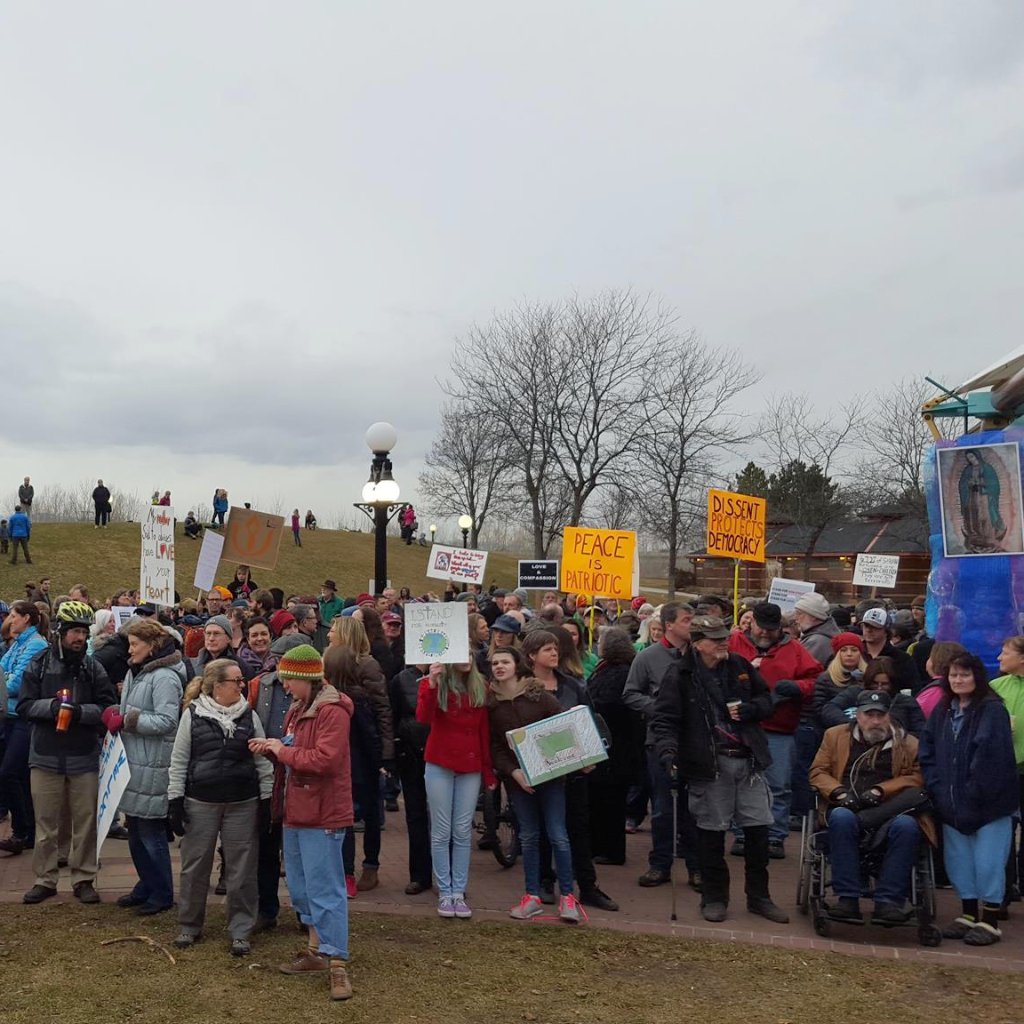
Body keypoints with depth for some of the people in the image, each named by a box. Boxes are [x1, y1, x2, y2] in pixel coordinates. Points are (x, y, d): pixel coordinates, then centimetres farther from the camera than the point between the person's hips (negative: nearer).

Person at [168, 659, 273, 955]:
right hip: (200, 803, -1)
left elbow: (262, 761, 5)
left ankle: (240, 931, 15)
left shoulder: (250, 716, 2)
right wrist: (175, 801, -2)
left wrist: (266, 801, 2)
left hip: (243, 805, 1)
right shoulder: (192, 715, -2)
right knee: (194, 866, 9)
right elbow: (178, 761, 1)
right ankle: (189, 926, 26)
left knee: (241, 869, 4)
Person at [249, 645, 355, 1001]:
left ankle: (337, 963, -1)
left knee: (324, 889, -7)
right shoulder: (298, 708, 13)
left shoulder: (332, 711, -18)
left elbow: (325, 759, -27)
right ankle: (316, 951, 27)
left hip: (321, 813, -10)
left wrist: (283, 751, -16)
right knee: (300, 886, 16)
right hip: (296, 811, 10)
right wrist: (273, 748, 3)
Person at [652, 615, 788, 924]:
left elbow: (766, 700, 16)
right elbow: (664, 720, -10)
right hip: (709, 764, -4)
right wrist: (668, 751, -27)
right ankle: (714, 897, 21)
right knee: (711, 831, 5)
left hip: (748, 760, 4)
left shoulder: (740, 666, 6)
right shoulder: (681, 676, -7)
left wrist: (748, 709, -6)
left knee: (758, 829, 8)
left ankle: (758, 896, 23)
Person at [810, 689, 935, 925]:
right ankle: (847, 899, -31)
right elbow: (818, 772, 11)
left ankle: (888, 901, -28)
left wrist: (880, 790, -10)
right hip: (848, 808, 0)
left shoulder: (907, 743, 14)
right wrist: (839, 792, -9)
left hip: (890, 809, 0)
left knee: (906, 826, -34)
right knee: (842, 818, -35)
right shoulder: (836, 736, 17)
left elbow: (917, 777, 2)